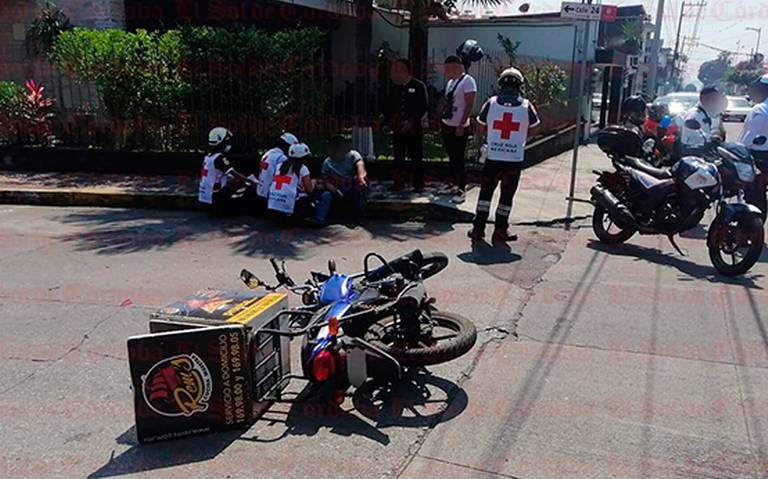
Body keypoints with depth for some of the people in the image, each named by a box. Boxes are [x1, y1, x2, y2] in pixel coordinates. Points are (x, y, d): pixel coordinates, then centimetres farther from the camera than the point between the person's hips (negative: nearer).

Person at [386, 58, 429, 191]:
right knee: (398, 158, 7)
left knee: (416, 158, 2)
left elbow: (424, 106, -7)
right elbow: (389, 107, 15)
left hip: (413, 129, -4)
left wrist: (411, 122, -14)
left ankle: (418, 184, 11)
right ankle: (398, 184, 15)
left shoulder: (419, 86, -2)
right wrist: (388, 122, 1)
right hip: (397, 129, 4)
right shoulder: (395, 88, 11)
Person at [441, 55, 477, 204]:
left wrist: (461, 125, -20)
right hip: (447, 126, 8)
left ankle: (462, 190, 5)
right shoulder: (450, 81, 12)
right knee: (452, 158, 14)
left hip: (459, 128, -8)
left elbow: (469, 105, -18)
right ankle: (455, 185, 26)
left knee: (459, 159, -3)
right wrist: (442, 122, 15)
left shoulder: (467, 81, -14)